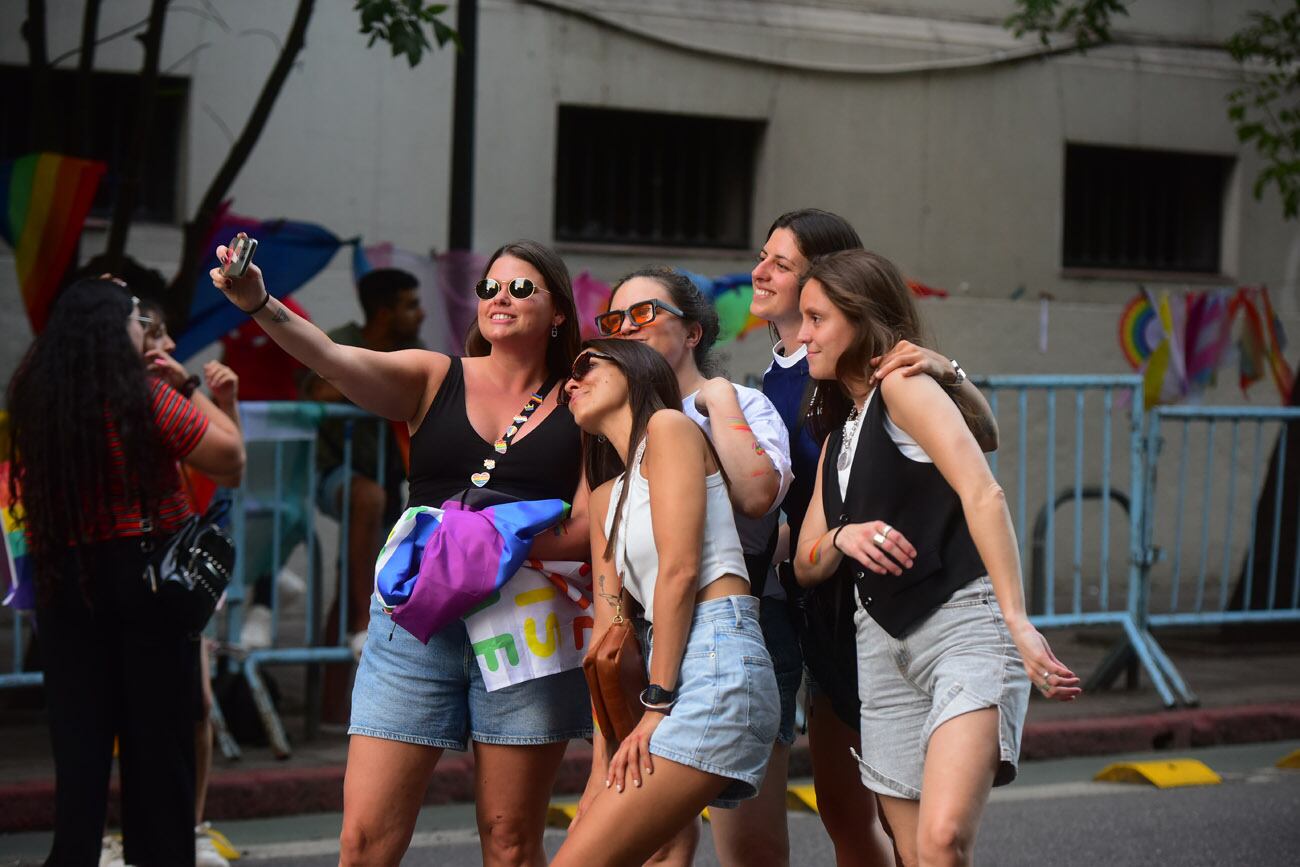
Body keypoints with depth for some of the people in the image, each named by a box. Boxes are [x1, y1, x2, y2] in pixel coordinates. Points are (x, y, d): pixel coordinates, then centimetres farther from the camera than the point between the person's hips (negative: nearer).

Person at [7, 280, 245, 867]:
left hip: (61, 577, 4)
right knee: (159, 731, 7)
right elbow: (229, 456, -13)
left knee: (79, 732, 10)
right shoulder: (144, 397, -14)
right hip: (144, 573, -4)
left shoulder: (33, 397, 0)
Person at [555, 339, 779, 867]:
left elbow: (680, 569, -10)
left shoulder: (669, 426, 0)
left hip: (717, 663, -9)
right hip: (672, 667, 9)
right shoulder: (605, 499, 25)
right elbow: (608, 630, 18)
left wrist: (656, 705, -13)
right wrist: (603, 764, 9)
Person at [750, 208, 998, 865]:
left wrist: (945, 371, -33)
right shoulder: (774, 379, 12)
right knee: (840, 806, 13)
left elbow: (984, 439, -17)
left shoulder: (856, 368, -12)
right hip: (820, 609, 8)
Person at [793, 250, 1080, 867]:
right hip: (882, 642, 8)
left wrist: (1016, 618, -29)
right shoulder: (838, 438, 20)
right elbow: (806, 565, 17)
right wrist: (842, 539, -8)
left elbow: (982, 493, -19)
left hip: (964, 623, -8)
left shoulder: (902, 383, -5)